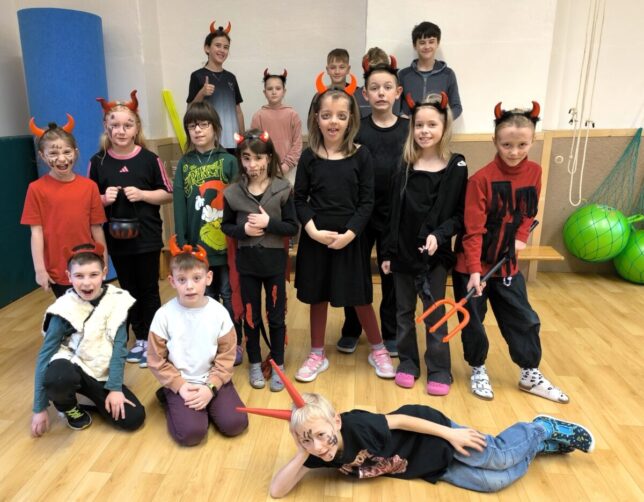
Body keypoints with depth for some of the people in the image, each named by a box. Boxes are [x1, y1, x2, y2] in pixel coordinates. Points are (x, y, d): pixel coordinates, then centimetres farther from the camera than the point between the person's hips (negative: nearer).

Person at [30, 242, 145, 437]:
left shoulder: (117, 301, -10)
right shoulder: (65, 309, -14)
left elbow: (120, 347, -8)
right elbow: (45, 354, -11)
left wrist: (115, 388, -15)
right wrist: (40, 408, -10)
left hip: (102, 375, 2)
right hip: (71, 367, -2)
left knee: (134, 418, -13)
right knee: (57, 378, -38)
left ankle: (92, 397, 13)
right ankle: (68, 406, -1)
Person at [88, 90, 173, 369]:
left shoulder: (149, 159, -5)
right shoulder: (98, 162, 1)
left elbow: (168, 194, -1)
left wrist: (142, 194, -16)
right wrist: (104, 199, -13)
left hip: (147, 237, -2)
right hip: (116, 239, 3)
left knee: (149, 290, 7)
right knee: (129, 290, 13)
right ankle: (139, 340, 28)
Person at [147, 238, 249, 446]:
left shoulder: (219, 312, -10)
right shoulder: (164, 315, -13)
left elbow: (226, 357, -5)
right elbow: (156, 360, -6)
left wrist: (211, 386, -14)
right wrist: (180, 386, -13)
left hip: (213, 379, 2)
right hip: (179, 382, -1)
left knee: (235, 424, -14)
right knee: (191, 433, -19)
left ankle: (208, 402, 15)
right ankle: (170, 400, 11)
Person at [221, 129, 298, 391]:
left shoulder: (282, 189, -8)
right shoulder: (233, 192, -4)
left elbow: (292, 227, -7)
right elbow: (226, 225, 6)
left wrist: (268, 223, -22)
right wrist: (243, 229, -14)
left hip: (274, 261, -1)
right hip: (247, 262, 1)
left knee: (276, 316, 11)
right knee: (251, 316, 14)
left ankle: (278, 366, 27)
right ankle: (255, 364, 32)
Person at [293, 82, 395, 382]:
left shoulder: (361, 156, -4)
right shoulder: (309, 157, -1)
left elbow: (367, 202, -5)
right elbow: (299, 200, 0)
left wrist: (349, 233, -15)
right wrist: (312, 230, -14)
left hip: (350, 238, -1)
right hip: (315, 238, 2)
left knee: (360, 297, 9)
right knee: (317, 297, 13)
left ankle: (378, 350, 30)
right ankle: (317, 354, 30)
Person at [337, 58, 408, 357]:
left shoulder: (409, 129, 2)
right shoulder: (356, 129, 0)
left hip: (396, 214, 0)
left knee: (393, 275, 10)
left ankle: (391, 333, 28)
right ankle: (351, 330, 29)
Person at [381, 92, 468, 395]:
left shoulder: (456, 167, -5)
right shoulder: (404, 166, 0)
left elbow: (460, 214, -4)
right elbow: (393, 214, 3)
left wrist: (439, 235, -21)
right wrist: (388, 253, 2)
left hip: (436, 254, -2)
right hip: (403, 251, 3)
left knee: (435, 313, 8)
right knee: (404, 311, 13)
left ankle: (439, 371, 24)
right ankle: (408, 363, 31)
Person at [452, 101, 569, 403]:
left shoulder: (534, 172, -2)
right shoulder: (481, 179, -19)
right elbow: (473, 230, -20)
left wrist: (521, 237, -1)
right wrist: (474, 270, -25)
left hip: (507, 262, 5)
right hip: (473, 265, -5)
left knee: (524, 319, 13)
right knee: (473, 321, 10)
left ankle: (531, 376, 32)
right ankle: (478, 371, 33)